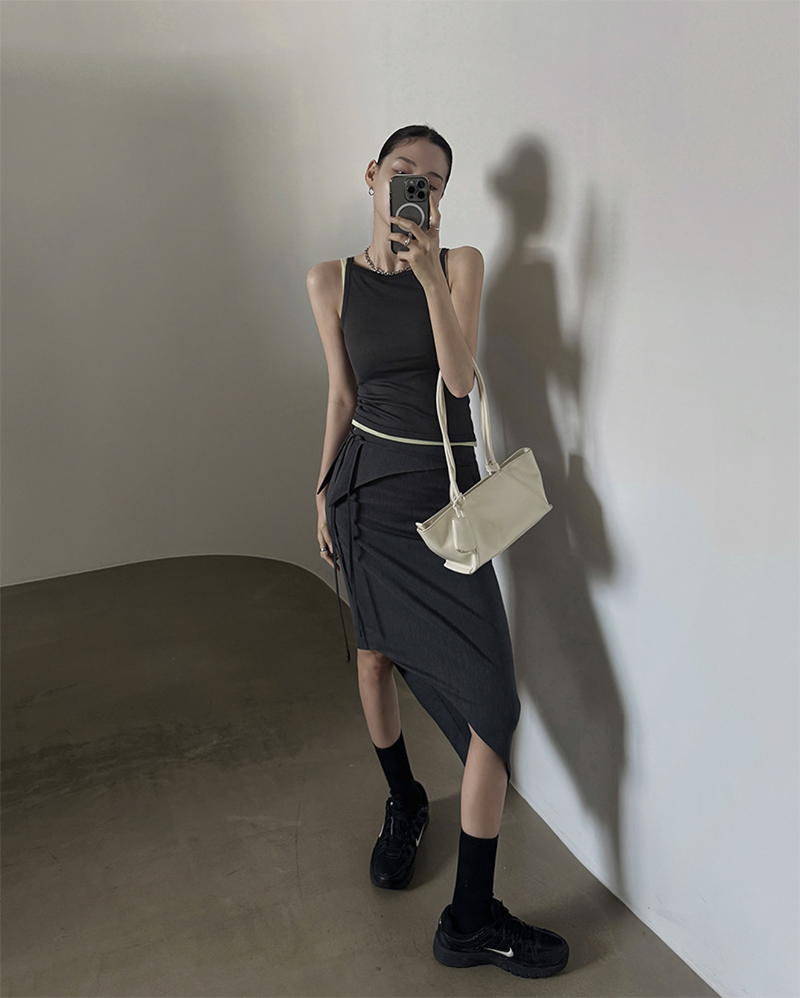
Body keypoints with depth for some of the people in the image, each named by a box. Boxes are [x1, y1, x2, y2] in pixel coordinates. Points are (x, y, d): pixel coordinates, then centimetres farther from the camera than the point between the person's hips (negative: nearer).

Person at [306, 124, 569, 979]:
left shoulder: (462, 263, 2)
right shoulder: (331, 281, 5)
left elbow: (459, 376, -10)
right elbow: (341, 395, 9)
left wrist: (429, 274, -19)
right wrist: (324, 495, 11)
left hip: (443, 491, -1)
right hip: (367, 484, 2)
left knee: (491, 698, -8)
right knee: (375, 653, 14)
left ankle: (471, 918, 6)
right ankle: (403, 805, 43)